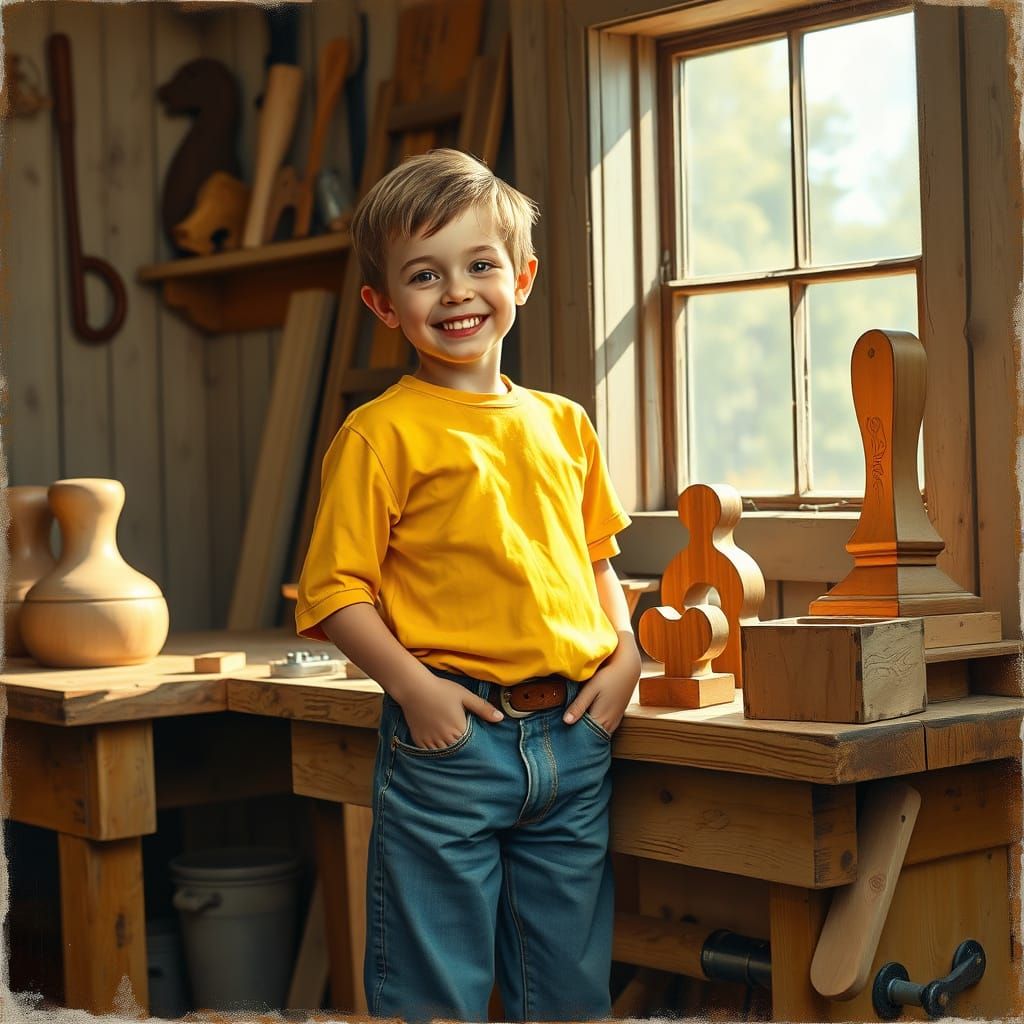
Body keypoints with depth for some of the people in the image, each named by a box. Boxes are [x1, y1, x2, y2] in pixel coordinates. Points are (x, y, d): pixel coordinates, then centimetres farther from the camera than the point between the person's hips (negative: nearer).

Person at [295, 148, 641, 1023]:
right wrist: (413, 684, -19)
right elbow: (334, 590, -8)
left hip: (575, 737, 5)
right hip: (452, 734, -5)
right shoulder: (381, 433, -5)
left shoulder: (563, 423, 12)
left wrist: (626, 654, 5)